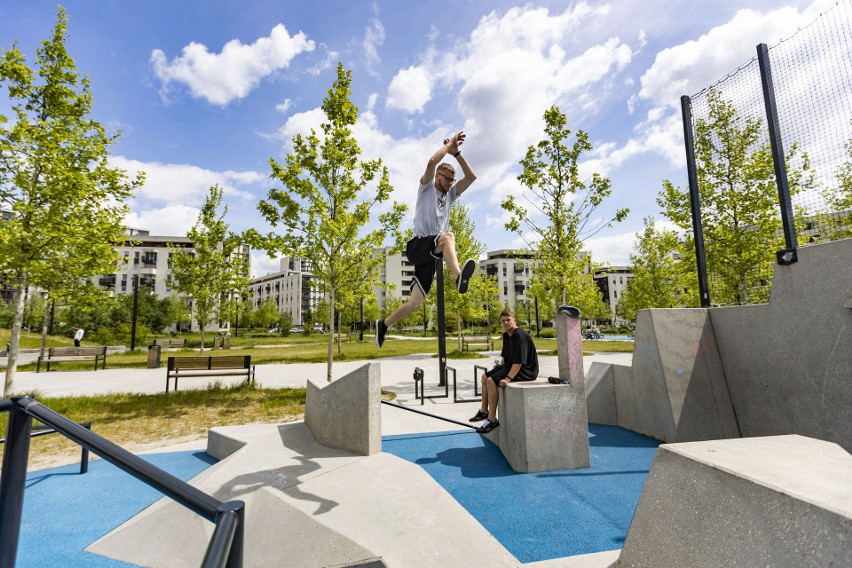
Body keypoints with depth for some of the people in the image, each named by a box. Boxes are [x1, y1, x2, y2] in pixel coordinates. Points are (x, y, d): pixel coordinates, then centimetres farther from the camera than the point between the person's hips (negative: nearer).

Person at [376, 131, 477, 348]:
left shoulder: (450, 193, 22)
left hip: (431, 254, 6)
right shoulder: (426, 187, 6)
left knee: (415, 303, 1)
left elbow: (471, 177, 13)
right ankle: (459, 276, -59)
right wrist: (449, 144, 1)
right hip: (418, 246, -6)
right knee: (448, 237, -36)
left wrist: (456, 153, 9)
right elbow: (432, 161, -11)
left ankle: (384, 324, 20)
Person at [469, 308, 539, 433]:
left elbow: (519, 361, -27)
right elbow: (504, 356, 21)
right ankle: (484, 411, 21)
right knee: (485, 377, 12)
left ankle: (492, 420, -16)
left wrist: (508, 378, -29)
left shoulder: (520, 335, -21)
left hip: (526, 370, -11)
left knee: (492, 381, -23)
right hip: (511, 365, 11)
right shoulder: (506, 335, 10)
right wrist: (500, 369, 11)